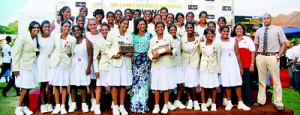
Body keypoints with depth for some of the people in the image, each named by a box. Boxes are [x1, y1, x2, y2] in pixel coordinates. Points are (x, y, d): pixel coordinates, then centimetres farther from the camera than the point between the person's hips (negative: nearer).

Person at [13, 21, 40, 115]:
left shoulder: (36, 38, 6)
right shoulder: (22, 38, -13)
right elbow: (16, 53, -14)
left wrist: (37, 51, -1)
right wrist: (15, 68, -15)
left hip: (32, 65, 6)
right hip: (23, 66, -6)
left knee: (28, 87, 8)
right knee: (25, 87, -8)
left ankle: (25, 107, 19)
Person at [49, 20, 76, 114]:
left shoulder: (72, 39, -4)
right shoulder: (55, 37, 2)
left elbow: (72, 54, 4)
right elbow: (54, 48, 14)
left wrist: (70, 54, -11)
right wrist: (52, 57, 12)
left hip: (65, 63, -2)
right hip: (55, 62, 2)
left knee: (64, 85, 2)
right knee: (55, 85, 5)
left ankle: (63, 106, 11)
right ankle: (57, 106, 15)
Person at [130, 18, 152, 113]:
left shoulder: (149, 35, 10)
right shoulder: (132, 35, 7)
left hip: (146, 61, 1)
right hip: (135, 61, -1)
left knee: (144, 82, 3)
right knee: (135, 82, -3)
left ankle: (143, 105, 11)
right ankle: (135, 105, 7)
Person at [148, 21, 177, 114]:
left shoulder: (169, 37, 5)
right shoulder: (152, 40, 7)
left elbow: (174, 48, 8)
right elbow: (149, 52, 5)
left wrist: (171, 52, -12)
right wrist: (153, 57, -15)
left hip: (167, 64, 0)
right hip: (156, 64, 1)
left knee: (166, 86, 3)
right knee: (156, 86, 2)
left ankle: (166, 105, 16)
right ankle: (156, 106, 13)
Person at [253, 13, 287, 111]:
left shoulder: (278, 29, 2)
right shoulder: (259, 31, 10)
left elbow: (283, 44, 3)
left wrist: (278, 56, -7)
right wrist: (255, 57, 6)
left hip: (273, 57, -3)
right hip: (260, 57, 3)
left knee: (276, 81, 2)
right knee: (261, 80, 10)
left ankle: (278, 103, 10)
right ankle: (261, 101, 20)